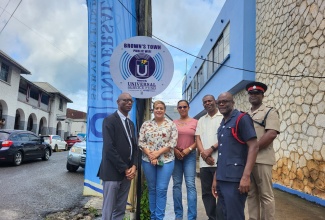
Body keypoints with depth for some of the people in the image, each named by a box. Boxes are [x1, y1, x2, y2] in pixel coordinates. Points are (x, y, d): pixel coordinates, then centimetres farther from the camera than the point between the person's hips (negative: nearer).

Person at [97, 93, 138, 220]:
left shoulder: (131, 123, 16)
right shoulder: (109, 120, -8)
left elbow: (134, 147, 14)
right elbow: (109, 148, -17)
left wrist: (134, 166, -3)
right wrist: (125, 169, -15)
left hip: (127, 172, 7)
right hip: (112, 172, -7)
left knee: (120, 210, 14)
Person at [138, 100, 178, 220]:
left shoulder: (171, 124, 2)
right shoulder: (146, 124, 6)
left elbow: (173, 142, -6)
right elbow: (141, 142, 1)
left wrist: (158, 152, -14)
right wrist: (150, 154, -12)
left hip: (166, 160, -2)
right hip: (148, 160, 2)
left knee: (161, 189, 0)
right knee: (151, 189, 11)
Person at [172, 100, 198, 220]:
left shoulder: (195, 122, 3)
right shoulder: (173, 123, 9)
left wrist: (189, 149, -12)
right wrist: (174, 150, -7)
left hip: (190, 155, -2)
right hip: (175, 155, 2)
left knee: (190, 185, -6)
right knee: (176, 184, 6)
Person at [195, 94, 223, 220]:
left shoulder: (223, 117, 1)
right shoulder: (201, 120, 18)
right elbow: (198, 138, 10)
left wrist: (210, 150, -12)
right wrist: (204, 154, -6)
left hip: (220, 161, -5)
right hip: (204, 162, 5)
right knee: (206, 192, 10)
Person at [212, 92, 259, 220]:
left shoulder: (242, 118, -5)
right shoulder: (222, 125, 16)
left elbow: (254, 147, -12)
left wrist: (246, 176, -21)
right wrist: (215, 178, 15)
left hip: (234, 179, -7)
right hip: (221, 179, 7)